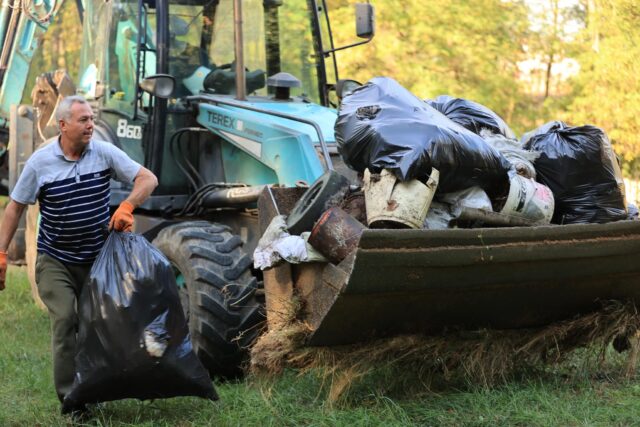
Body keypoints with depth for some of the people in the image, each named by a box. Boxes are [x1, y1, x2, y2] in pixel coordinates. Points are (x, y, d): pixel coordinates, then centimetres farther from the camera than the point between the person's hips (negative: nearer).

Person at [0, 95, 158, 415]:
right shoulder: (40, 161, -9)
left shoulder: (104, 153, -6)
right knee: (65, 320, -15)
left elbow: (148, 179, -7)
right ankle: (69, 396, -9)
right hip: (55, 260, -2)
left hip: (98, 257, 2)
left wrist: (126, 207, -24)